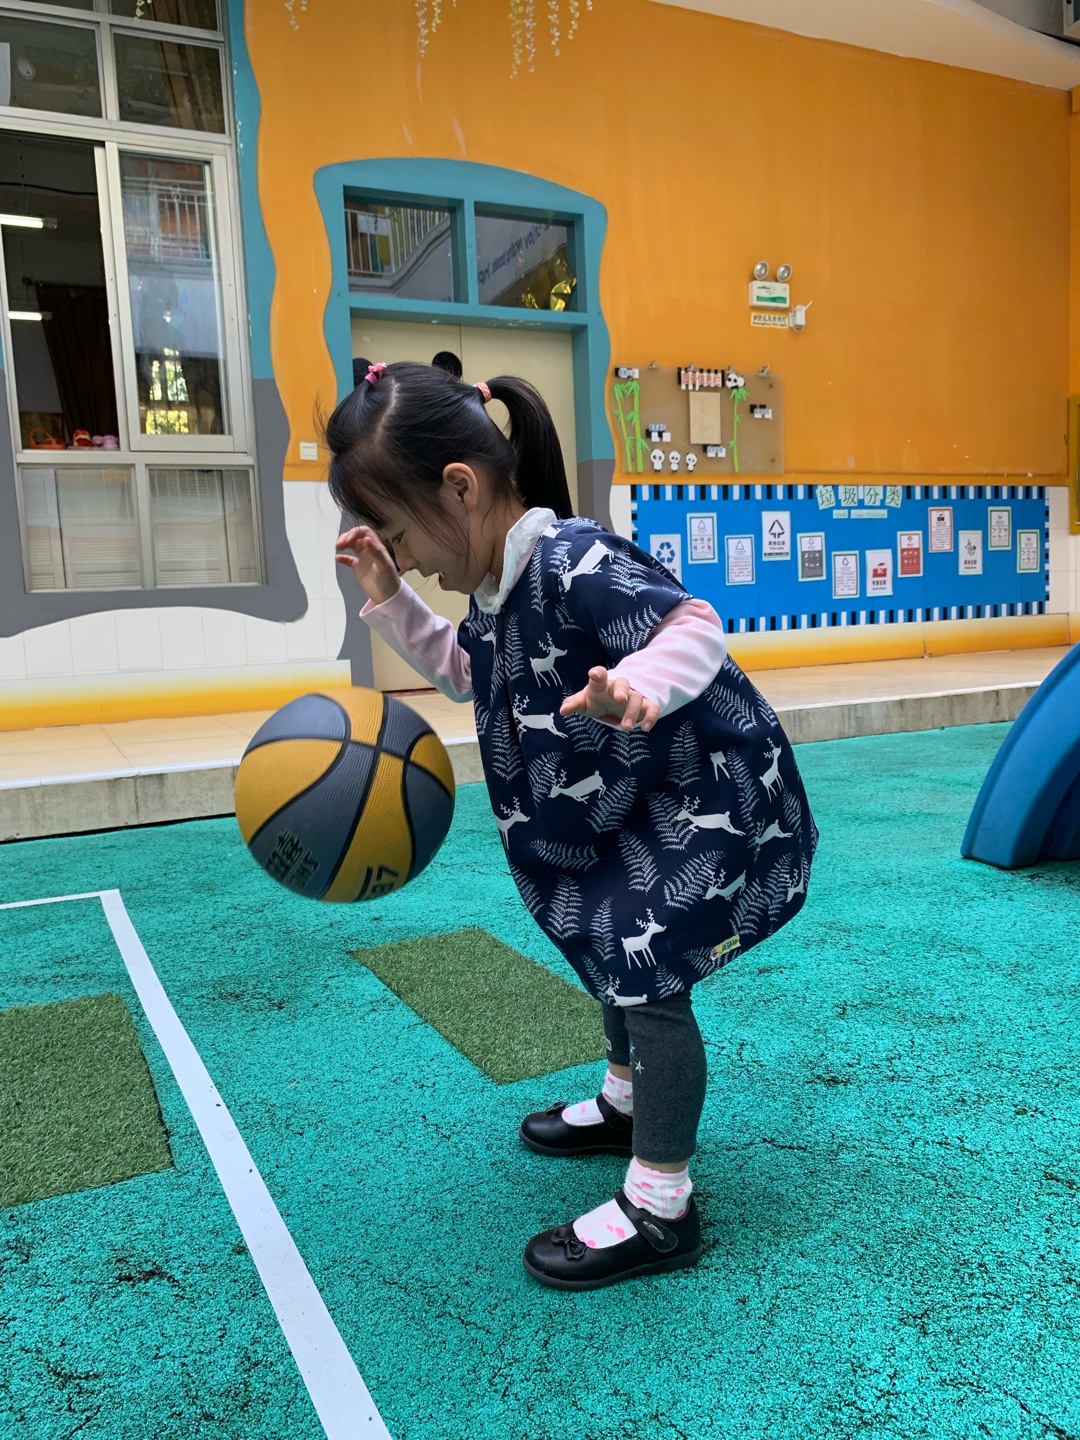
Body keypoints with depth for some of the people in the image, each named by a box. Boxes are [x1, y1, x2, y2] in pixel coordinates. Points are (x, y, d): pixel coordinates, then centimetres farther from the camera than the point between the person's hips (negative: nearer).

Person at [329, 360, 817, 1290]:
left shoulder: (573, 565, -29)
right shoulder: (496, 587, 1)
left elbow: (696, 626, -32)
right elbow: (464, 671, 17)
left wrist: (638, 686, -52)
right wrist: (390, 603, 8)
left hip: (712, 794, -10)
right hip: (634, 802, 10)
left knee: (646, 970, -11)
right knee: (611, 944, 23)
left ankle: (661, 1211, 5)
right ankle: (628, 1104, 47)